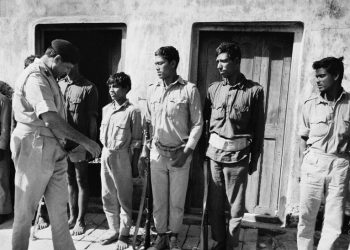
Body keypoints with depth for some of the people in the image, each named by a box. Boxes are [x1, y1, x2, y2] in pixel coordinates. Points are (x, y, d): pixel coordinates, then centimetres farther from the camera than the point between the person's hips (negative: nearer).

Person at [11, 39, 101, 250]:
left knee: (59, 208, 13)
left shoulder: (49, 77, 16)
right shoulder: (35, 77, -14)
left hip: (55, 150, 9)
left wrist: (69, 144, 10)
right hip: (35, 148, -9)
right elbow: (50, 119, -24)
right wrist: (85, 141, -21)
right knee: (25, 210, 7)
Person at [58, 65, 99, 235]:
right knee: (69, 181, 15)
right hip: (62, 142, 5)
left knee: (81, 182, 6)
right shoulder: (59, 85, 9)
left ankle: (81, 220, 18)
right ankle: (72, 217, 29)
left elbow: (92, 119, -7)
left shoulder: (88, 88, -6)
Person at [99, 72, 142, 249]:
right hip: (105, 156, 6)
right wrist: (102, 155, 9)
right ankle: (113, 230, 28)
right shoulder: (106, 109, 9)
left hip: (122, 157, -6)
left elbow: (136, 142, -8)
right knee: (107, 197, 12)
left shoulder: (132, 111, -9)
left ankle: (124, 234, 19)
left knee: (124, 198, 5)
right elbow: (102, 135, 14)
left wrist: (134, 165, -9)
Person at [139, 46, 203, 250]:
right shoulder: (152, 90, 6)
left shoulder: (189, 90, -7)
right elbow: (148, 123, 11)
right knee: (158, 199, 11)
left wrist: (186, 152, -11)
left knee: (177, 200, 9)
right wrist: (145, 150, 8)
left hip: (180, 154, -3)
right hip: (157, 153, 3)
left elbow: (197, 124, -6)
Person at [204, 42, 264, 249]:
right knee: (215, 203, 13)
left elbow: (259, 129, -1)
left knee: (236, 206, 9)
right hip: (214, 153, 4)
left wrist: (254, 159, 1)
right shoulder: (214, 88, 5)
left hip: (238, 156, -3)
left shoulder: (254, 91, -5)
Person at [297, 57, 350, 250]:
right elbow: (304, 138, 7)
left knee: (334, 221, 8)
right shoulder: (310, 104, -1)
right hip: (313, 163, 0)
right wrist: (303, 165, 4)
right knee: (306, 215, 9)